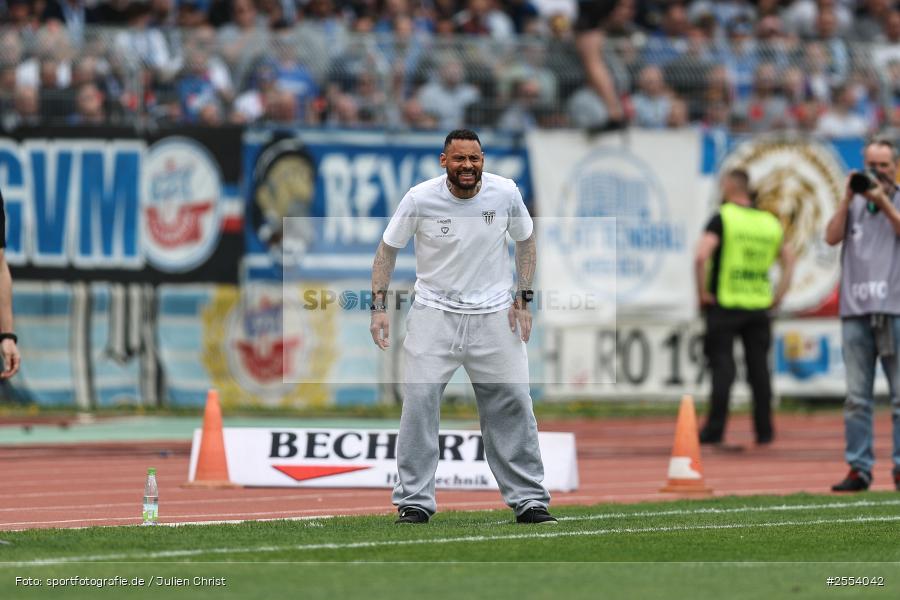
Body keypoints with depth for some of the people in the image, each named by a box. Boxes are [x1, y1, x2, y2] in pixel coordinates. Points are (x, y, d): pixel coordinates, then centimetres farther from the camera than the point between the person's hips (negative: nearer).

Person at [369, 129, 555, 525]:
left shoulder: (505, 193, -7)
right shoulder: (420, 199, -11)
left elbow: (525, 240, 10)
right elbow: (388, 249, 2)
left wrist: (523, 299, 2)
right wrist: (379, 307, -6)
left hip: (494, 314, 1)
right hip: (434, 311, -1)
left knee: (513, 404, 1)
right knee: (418, 401, -10)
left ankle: (528, 500, 11)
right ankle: (415, 502, -2)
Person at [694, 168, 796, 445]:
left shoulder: (722, 219, -8)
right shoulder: (770, 222, 9)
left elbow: (702, 256, -21)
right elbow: (788, 259, 15)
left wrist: (702, 292, -11)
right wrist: (778, 295, 16)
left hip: (724, 305, -4)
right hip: (759, 306, 4)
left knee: (722, 367, -3)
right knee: (759, 368, 9)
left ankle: (715, 430, -5)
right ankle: (764, 430, 10)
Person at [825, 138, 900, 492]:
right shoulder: (853, 204, 18)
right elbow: (832, 237, 4)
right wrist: (848, 197, -3)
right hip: (855, 310, 3)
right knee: (857, 398, 1)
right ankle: (858, 469, 2)